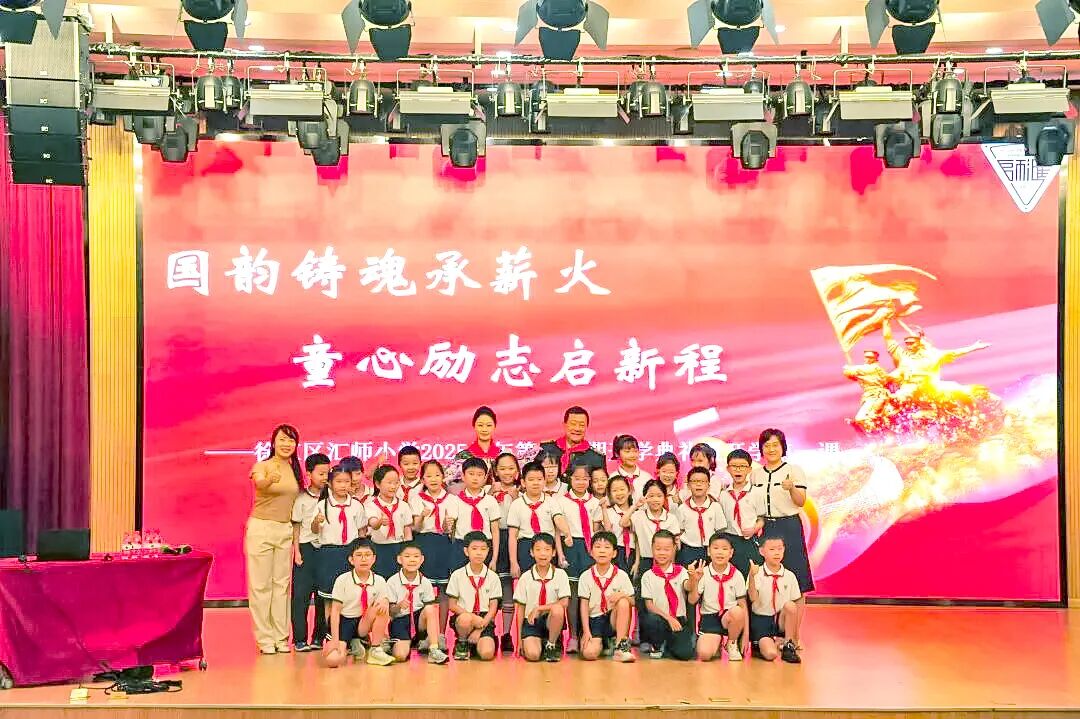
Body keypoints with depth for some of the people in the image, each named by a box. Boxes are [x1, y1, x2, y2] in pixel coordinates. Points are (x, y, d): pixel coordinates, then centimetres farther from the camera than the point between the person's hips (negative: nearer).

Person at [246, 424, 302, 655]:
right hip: (261, 529, -5)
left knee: (282, 583, 9)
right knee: (260, 585, -1)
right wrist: (270, 480, -56)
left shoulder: (295, 470, 8)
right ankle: (264, 638, 6)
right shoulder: (262, 466, -9)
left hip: (285, 531, 5)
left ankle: (281, 636, 16)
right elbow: (259, 483, -33)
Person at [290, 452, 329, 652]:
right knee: (301, 593, -4)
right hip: (306, 548, -2)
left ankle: (319, 637, 15)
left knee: (323, 595, 6)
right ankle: (300, 639, 2)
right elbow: (296, 526, 1)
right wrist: (296, 551, -4)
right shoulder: (302, 498, 0)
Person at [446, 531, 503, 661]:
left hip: (485, 620, 0)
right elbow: (452, 605, 0)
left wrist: (480, 629, -12)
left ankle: (475, 643, 12)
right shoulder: (457, 575, 0)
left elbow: (493, 608, 2)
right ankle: (462, 643, -4)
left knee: (487, 654, -25)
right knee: (466, 619, -37)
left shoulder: (493, 577, 3)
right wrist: (472, 617, -17)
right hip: (463, 616, 0)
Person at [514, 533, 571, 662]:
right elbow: (521, 608, 4)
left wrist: (538, 608, -17)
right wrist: (519, 637, 1)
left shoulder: (560, 574, -3)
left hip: (552, 621, 1)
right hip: (531, 621, -1)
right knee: (532, 655, -28)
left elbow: (564, 603, -14)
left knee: (557, 609, -34)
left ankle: (552, 645, -9)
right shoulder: (525, 577, 0)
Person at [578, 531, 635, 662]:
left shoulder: (621, 575, -2)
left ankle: (620, 646, -20)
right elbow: (584, 605, -2)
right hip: (595, 619, 0)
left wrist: (623, 595, -24)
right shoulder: (586, 576, -2)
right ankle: (603, 643, 11)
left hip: (614, 619, 1)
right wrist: (586, 631, -11)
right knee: (589, 653, -27)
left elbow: (632, 602, -1)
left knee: (623, 602, -31)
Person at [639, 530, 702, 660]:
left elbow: (688, 587, -18)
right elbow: (649, 605, -2)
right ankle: (657, 645, -2)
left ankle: (667, 644, 13)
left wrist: (693, 579, -42)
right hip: (659, 618, 0)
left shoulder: (681, 571, 4)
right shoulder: (648, 576, 3)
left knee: (685, 653, -24)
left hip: (679, 619, 1)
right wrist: (668, 618, -16)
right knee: (650, 620, -36)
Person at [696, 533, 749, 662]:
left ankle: (732, 644, -5)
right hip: (709, 617, -1)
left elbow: (743, 605, -2)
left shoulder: (736, 575, -2)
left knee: (737, 611, -35)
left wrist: (746, 634, -6)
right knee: (704, 654, -26)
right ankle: (717, 642, 11)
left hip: (730, 618, 1)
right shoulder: (703, 574, -2)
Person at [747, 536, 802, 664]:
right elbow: (753, 599, -24)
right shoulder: (757, 574, -9)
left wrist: (796, 634, -1)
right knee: (770, 654, -26)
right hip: (761, 620, -3)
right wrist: (752, 577, -39)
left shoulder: (789, 576, -1)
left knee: (790, 605, -28)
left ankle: (788, 646, -10)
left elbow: (795, 607, 3)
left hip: (782, 621, 3)